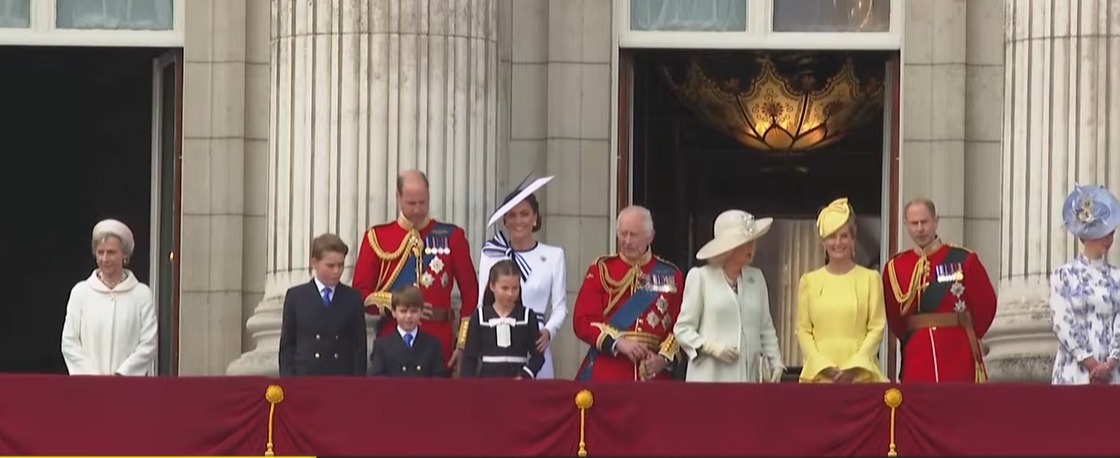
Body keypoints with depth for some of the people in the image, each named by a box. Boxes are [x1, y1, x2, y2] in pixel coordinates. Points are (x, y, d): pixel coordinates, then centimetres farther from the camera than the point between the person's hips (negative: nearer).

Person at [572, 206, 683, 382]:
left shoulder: (670, 275, 10)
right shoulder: (601, 270, 6)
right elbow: (583, 321, -2)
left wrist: (664, 358, -8)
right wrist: (618, 343, -14)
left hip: (653, 375, 1)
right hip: (605, 374, -1)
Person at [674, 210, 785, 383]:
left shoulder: (756, 278, 14)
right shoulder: (700, 277, 2)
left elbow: (766, 328, 17)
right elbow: (683, 328, 1)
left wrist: (775, 361, 4)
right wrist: (711, 347, -13)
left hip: (748, 376, 4)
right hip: (709, 377, -4)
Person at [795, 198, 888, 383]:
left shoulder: (870, 278, 6)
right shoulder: (809, 281, 10)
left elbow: (877, 327, 3)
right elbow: (803, 330, 7)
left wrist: (854, 366, -8)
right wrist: (824, 365, -7)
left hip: (861, 373, -1)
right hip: (818, 373, 1)